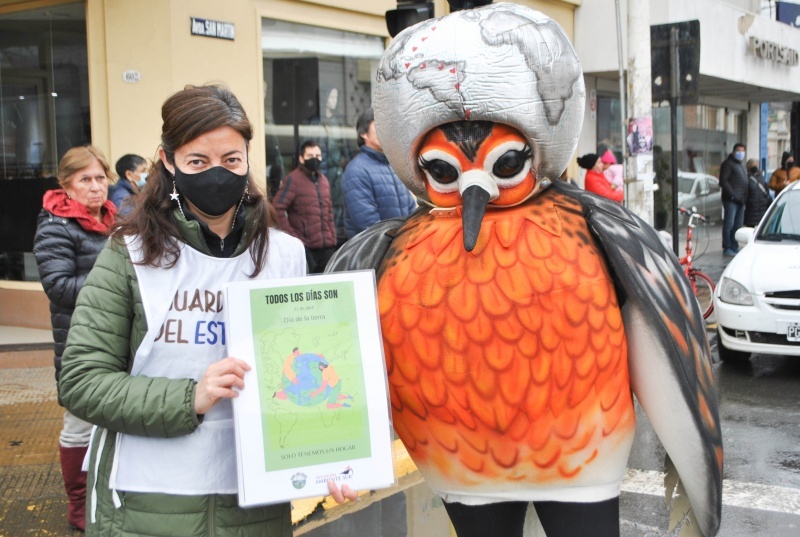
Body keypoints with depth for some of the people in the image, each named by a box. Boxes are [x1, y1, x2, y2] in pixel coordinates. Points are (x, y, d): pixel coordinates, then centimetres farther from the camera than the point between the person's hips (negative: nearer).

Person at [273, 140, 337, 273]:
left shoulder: (324, 180, 16)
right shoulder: (293, 179, -4)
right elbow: (278, 209, -12)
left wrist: (333, 239, 13)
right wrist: (292, 236, -15)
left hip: (326, 247, 6)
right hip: (305, 247, -6)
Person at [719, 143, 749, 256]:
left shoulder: (741, 164, 23)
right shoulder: (728, 163, -5)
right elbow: (723, 181, -13)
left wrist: (744, 198, 14)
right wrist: (732, 195, -19)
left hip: (740, 200, 8)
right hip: (731, 200, -8)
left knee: (738, 224, 10)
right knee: (729, 223, -8)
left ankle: (734, 247, 16)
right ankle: (727, 248, -5)